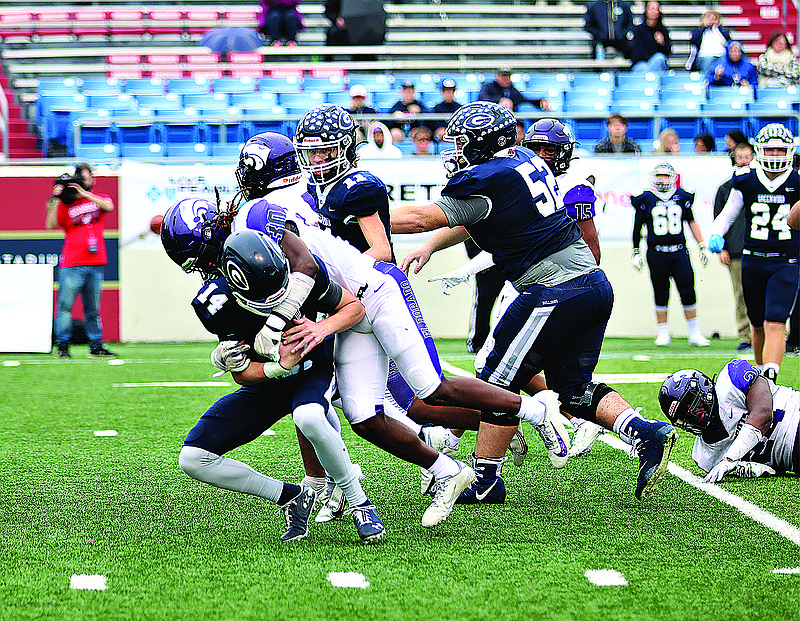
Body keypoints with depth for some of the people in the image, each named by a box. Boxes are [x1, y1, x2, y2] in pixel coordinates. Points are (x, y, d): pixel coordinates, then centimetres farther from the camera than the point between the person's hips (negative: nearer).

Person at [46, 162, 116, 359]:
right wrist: (55, 199, -11)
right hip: (72, 265, -3)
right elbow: (51, 224, -6)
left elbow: (108, 206, -11)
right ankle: (62, 346, -4)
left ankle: (96, 347, 13)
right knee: (65, 306, -7)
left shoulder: (98, 198, 13)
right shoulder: (65, 204, 6)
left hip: (95, 264, 3)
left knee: (93, 309, 9)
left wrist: (84, 193, -15)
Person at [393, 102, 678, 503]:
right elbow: (471, 221, 27)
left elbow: (423, 217, -7)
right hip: (595, 285, 9)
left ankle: (483, 480, 9)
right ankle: (647, 433, 0)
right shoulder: (526, 161, 16)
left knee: (500, 383, 3)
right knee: (572, 388, 15)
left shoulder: (487, 181, -12)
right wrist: (430, 247, 23)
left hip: (555, 291, -9)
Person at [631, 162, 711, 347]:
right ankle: (663, 334, 14)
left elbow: (692, 222, 17)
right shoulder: (646, 199, 3)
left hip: (679, 252, 1)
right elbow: (637, 228, 11)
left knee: (688, 293, -2)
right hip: (656, 253, -1)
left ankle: (694, 334, 7)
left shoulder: (682, 197, 8)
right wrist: (636, 252, 11)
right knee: (661, 295, 3)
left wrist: (702, 246, 15)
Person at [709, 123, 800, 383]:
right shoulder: (746, 181, 3)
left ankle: (769, 381, -25)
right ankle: (761, 371, 32)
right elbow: (727, 215, 11)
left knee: (775, 324, -16)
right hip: (752, 260, 3)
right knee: (758, 325, 14)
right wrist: (716, 236, -7)